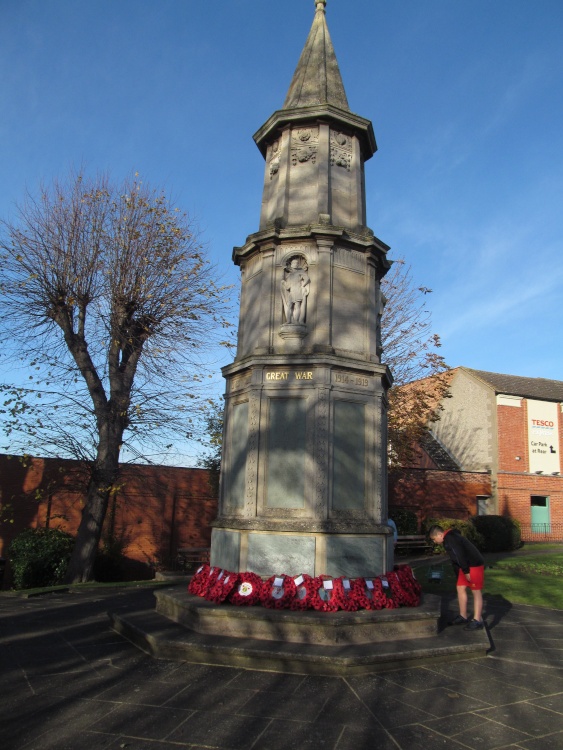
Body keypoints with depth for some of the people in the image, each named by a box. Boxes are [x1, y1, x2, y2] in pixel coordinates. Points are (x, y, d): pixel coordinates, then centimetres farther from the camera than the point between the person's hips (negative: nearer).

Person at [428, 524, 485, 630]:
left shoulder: (450, 539, -19)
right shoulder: (449, 539, 14)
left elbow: (460, 555, -24)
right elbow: (455, 558, 20)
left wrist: (466, 571, -19)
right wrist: (459, 573, 22)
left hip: (474, 565, -10)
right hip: (466, 566, 10)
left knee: (476, 592, -3)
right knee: (460, 588, 11)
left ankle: (477, 621, 2)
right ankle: (463, 617, 19)